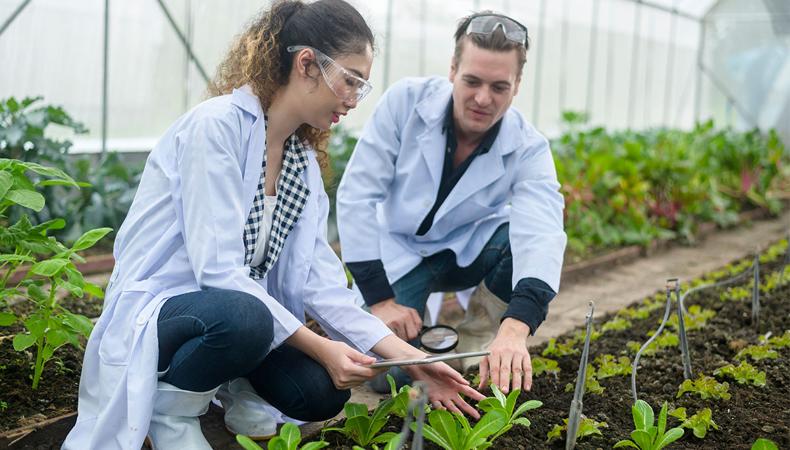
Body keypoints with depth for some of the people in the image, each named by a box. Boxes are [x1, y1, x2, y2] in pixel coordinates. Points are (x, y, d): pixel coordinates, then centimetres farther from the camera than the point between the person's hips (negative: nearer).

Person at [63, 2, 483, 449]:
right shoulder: (217, 124, -20)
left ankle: (231, 384, 14)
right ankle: (168, 401, -6)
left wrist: (407, 356, -12)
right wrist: (318, 346, -26)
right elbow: (217, 268, -26)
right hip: (156, 306, -6)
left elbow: (315, 275, -3)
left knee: (322, 391, -17)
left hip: (240, 307, 7)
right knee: (243, 319, -37)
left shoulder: (304, 158, 4)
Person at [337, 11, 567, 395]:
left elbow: (540, 234, -38)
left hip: (469, 251, 1)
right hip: (396, 252, -1)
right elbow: (356, 195, -21)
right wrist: (380, 299, -25)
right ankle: (422, 325, 14)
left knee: (526, 243, -30)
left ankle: (476, 342, -4)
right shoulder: (406, 101, -22)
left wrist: (514, 328, -57)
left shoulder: (528, 149, -22)